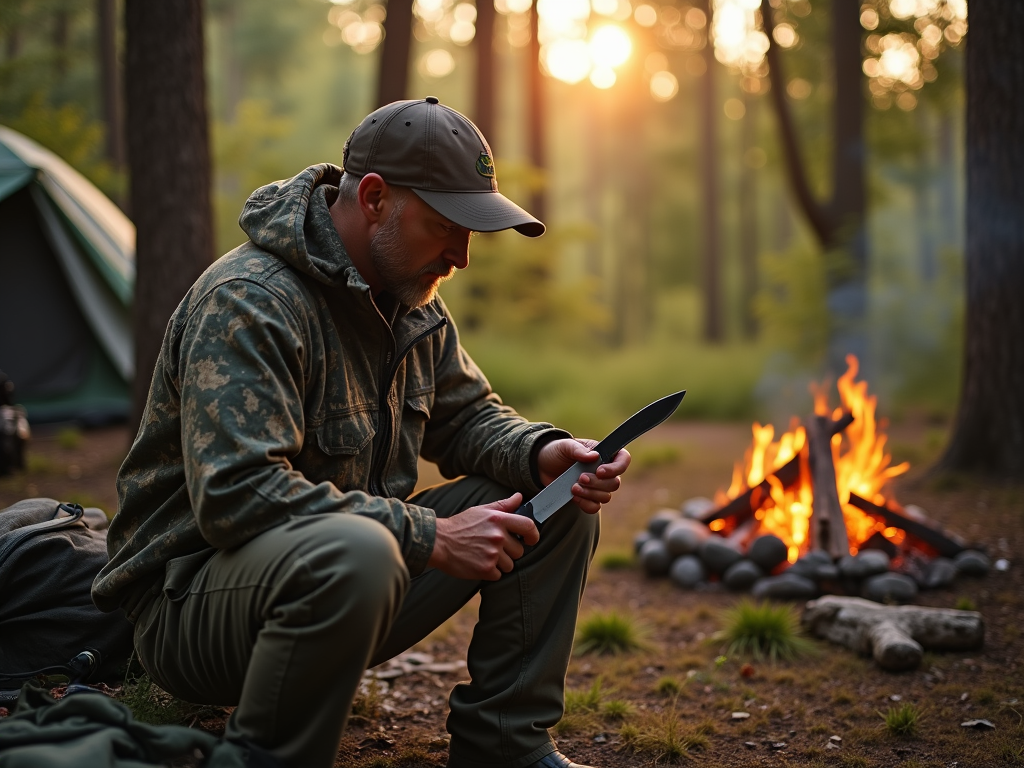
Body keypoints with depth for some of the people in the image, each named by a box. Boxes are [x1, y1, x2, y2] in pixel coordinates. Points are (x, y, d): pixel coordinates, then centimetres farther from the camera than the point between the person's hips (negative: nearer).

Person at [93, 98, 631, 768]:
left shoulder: (412, 302, 6)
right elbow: (235, 493, -31)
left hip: (348, 569, 9)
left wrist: (544, 453, -8)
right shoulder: (247, 302, -22)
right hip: (193, 598, -8)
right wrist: (429, 536, -29)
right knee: (355, 552, -42)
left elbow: (467, 416, 16)